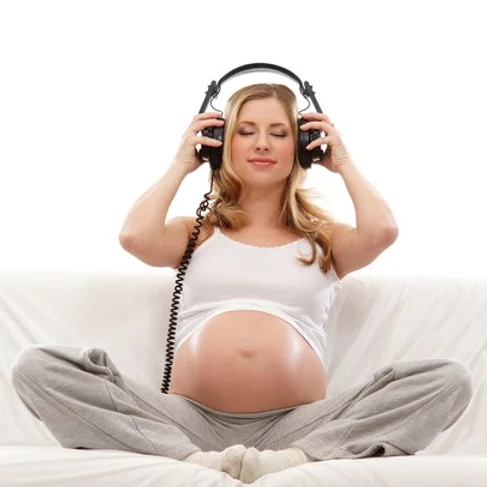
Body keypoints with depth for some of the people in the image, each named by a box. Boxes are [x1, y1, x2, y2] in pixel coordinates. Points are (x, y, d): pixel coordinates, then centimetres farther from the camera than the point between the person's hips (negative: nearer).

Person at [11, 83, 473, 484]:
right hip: (192, 423, 0)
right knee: (37, 366, -22)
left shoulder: (322, 236, 21)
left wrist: (343, 163, 15)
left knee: (451, 379, -23)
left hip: (295, 427, 0)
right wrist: (181, 164, 13)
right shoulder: (197, 231, 21)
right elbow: (135, 237, -1)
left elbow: (381, 231, -2)